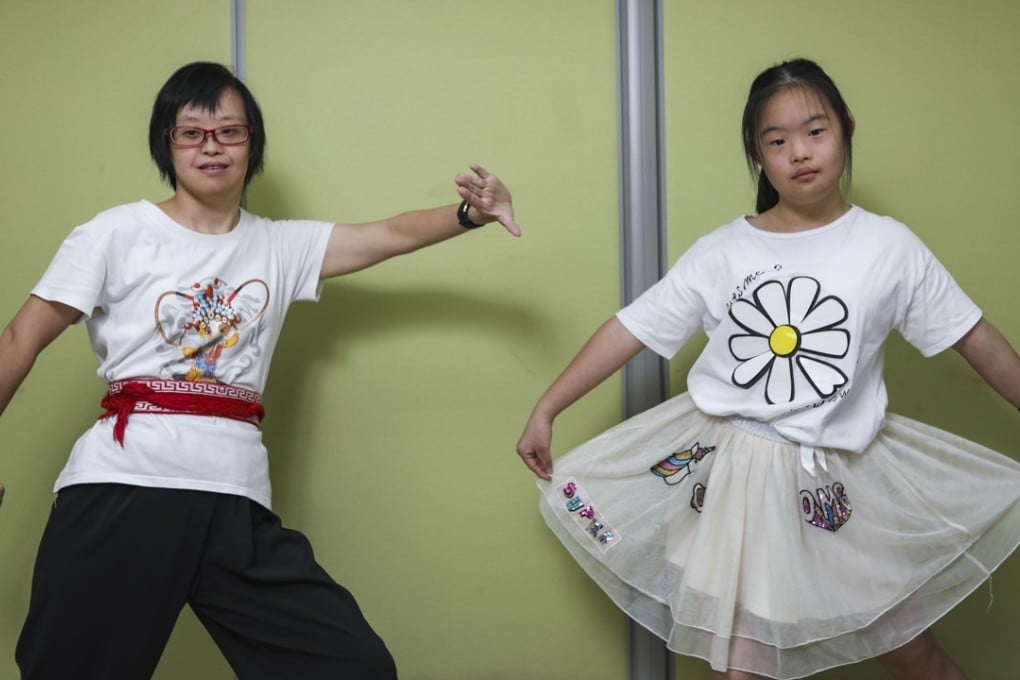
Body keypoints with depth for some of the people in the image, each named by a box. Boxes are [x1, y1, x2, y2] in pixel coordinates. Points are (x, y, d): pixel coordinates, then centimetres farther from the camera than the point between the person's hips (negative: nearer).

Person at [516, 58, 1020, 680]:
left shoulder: (889, 247, -4)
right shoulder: (722, 253, -4)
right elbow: (631, 330, -1)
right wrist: (545, 411, -1)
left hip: (842, 482, 1)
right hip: (731, 469, 0)